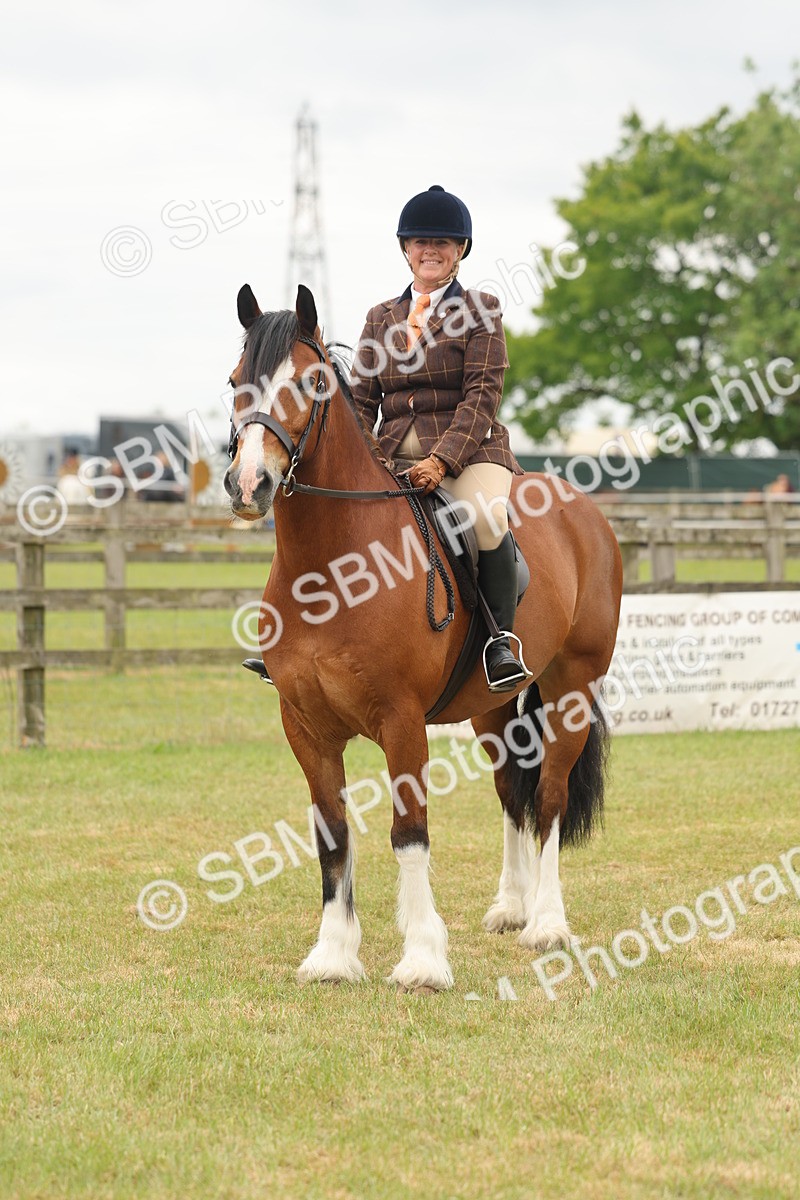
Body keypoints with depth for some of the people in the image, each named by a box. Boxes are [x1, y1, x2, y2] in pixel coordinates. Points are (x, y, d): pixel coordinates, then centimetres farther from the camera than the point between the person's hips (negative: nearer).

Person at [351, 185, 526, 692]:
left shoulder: (480, 311, 4)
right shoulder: (381, 318, 18)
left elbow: (483, 395, -7)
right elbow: (362, 399, 15)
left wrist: (442, 459, -21)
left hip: (468, 451, -5)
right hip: (392, 456, 5)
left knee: (485, 516, -36)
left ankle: (500, 637, -23)